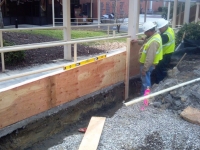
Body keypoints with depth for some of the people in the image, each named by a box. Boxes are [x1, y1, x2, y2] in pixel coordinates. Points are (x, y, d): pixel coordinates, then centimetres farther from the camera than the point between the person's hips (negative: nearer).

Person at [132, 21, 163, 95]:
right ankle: (144, 95, 38)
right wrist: (137, 41, 19)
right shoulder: (154, 35, 3)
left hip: (147, 64, -11)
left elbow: (150, 58, -31)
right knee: (145, 80, 23)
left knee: (145, 82, 3)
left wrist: (144, 69, -26)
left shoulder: (154, 41, -30)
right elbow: (146, 42, 25)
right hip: (147, 63, 11)